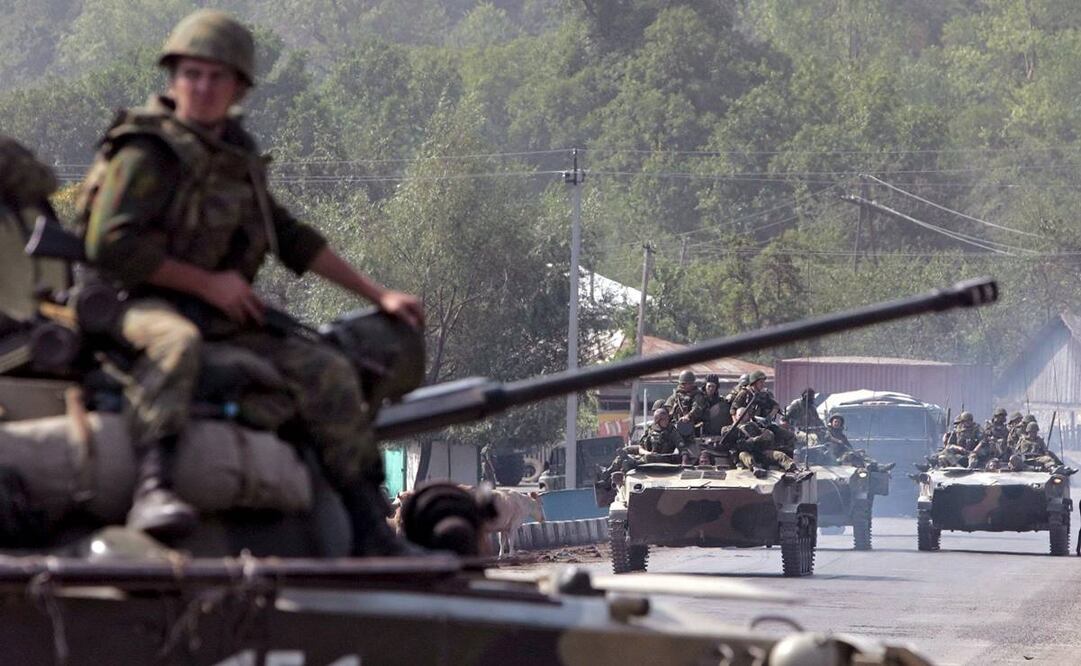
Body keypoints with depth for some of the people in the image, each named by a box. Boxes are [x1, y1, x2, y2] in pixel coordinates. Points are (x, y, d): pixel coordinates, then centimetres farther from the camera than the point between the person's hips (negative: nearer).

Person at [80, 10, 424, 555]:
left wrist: (378, 295, 23)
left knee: (328, 372, -5)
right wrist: (209, 283, -15)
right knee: (175, 342, -41)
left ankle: (371, 535, -3)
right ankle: (153, 487, -56)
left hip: (223, 322, 7)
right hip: (141, 306, -7)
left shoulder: (236, 155, 17)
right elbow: (110, 245, -19)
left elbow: (291, 238, 26)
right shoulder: (147, 153, -8)